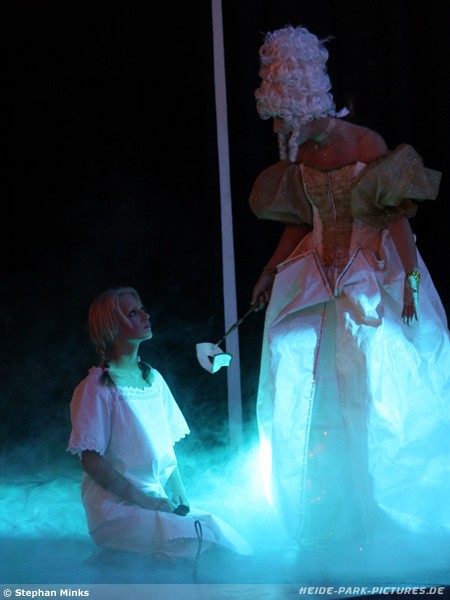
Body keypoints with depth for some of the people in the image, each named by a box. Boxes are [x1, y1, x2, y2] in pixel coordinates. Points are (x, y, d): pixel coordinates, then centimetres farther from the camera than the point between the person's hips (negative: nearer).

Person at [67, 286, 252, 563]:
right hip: (117, 509, -7)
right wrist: (145, 501, -16)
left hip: (160, 503, 7)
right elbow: (91, 461, -12)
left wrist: (180, 497, 1)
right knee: (200, 541, -28)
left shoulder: (154, 379, 14)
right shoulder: (98, 387, -8)